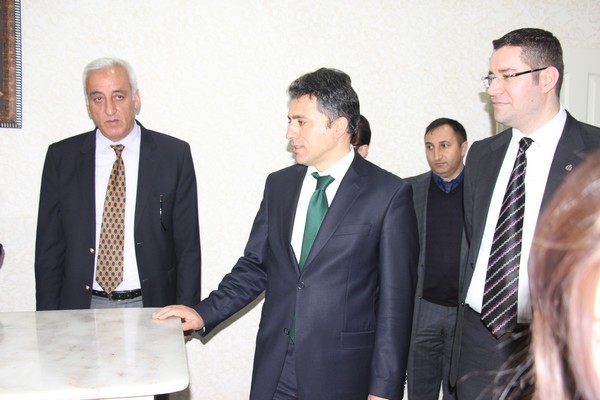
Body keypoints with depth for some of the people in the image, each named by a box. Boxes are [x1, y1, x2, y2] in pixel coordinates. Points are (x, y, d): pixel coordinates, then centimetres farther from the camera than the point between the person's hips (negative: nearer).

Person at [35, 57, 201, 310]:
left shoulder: (174, 155, 0)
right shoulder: (61, 157, 5)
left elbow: (188, 247, 1)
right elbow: (48, 249, 7)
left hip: (152, 308, -1)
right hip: (81, 307, 2)